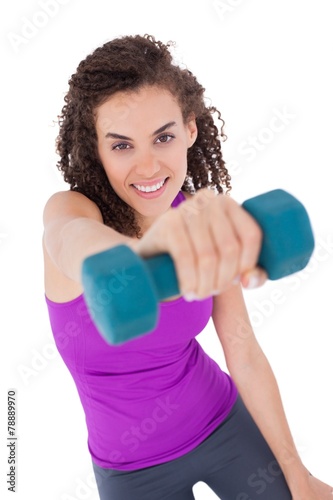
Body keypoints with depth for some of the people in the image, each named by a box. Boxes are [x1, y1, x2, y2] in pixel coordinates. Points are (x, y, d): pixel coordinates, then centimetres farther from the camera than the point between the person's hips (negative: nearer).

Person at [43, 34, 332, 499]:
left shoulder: (205, 231, -12)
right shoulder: (66, 209, -22)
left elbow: (245, 356, -7)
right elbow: (78, 245, -47)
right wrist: (149, 250, -70)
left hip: (223, 421, 2)